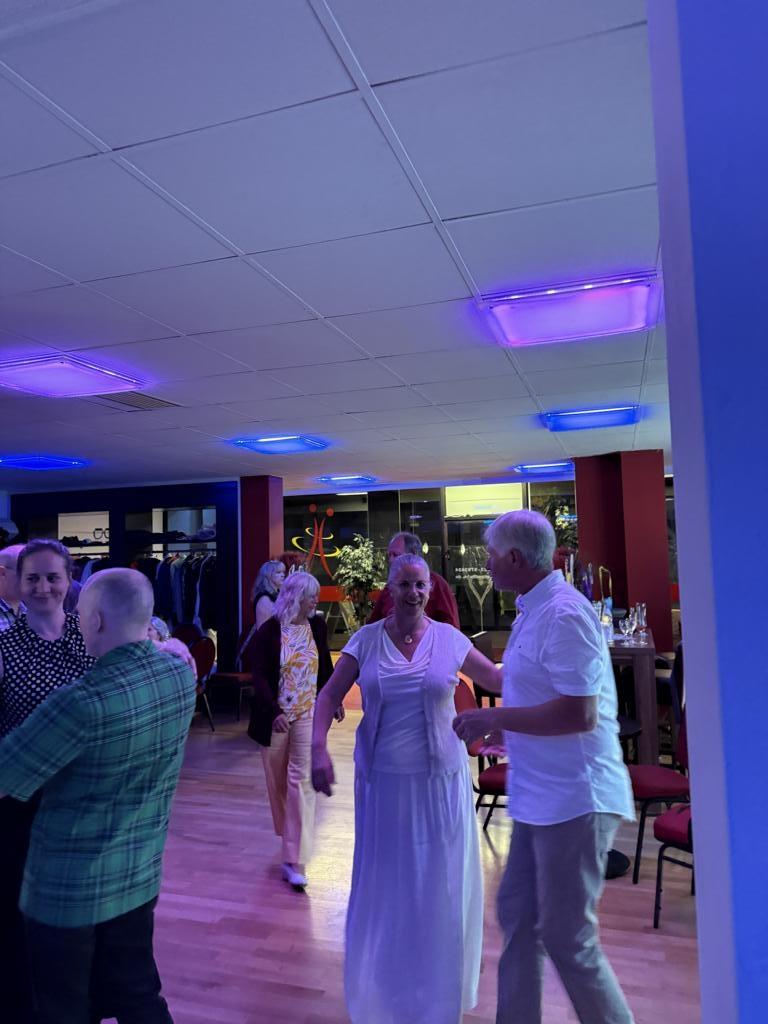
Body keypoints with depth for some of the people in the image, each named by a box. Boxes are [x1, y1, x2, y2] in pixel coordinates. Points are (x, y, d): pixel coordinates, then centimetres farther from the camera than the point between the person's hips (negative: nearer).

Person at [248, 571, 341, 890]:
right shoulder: (269, 631, -11)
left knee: (302, 780, -5)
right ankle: (291, 836, 40)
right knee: (278, 779, 14)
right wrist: (274, 712, -24)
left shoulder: (317, 626, -1)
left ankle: (295, 860, -2)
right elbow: (259, 676, -13)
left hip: (308, 713, 1)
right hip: (276, 715, -1)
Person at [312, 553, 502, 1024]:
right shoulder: (366, 640, -5)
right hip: (384, 777, 0)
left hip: (441, 777, 0)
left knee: (441, 885, 13)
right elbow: (329, 696, -5)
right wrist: (319, 748, -17)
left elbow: (496, 678, 7)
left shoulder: (449, 638, -4)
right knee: (385, 885, 14)